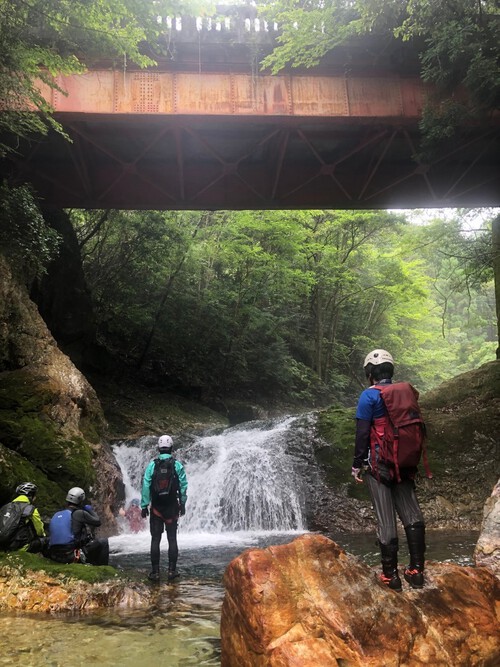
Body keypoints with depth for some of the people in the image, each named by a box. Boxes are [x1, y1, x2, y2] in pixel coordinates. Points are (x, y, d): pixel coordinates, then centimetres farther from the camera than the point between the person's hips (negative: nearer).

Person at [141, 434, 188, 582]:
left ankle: (155, 571, 6)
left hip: (156, 507, 0)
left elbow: (146, 486, -6)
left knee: (155, 539, 6)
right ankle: (172, 570, 8)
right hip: (172, 507, 0)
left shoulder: (152, 465, -5)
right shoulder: (177, 465, -4)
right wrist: (183, 504, 5)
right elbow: (183, 486, -4)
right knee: (172, 539, 8)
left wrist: (144, 505, 0)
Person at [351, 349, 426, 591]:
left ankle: (390, 574, 5)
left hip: (379, 464, -5)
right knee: (412, 516, 10)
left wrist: (356, 465, -4)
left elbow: (362, 433, -12)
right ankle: (416, 570, 13)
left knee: (386, 520, 0)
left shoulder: (369, 395, -9)